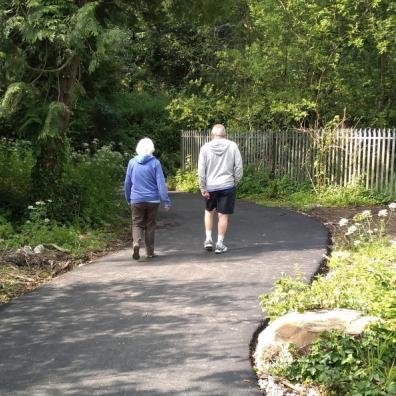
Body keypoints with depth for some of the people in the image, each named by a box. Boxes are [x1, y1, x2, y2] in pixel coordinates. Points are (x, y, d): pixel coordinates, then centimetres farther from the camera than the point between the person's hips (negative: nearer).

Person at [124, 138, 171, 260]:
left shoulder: (132, 162, -1)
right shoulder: (155, 163, -8)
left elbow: (127, 183, 5)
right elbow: (161, 183, -11)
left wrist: (128, 199, 17)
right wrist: (166, 201, -7)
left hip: (136, 200, 1)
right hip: (152, 200, -1)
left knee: (137, 224, 9)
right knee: (150, 225, 13)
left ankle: (136, 242, -19)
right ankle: (150, 252, 18)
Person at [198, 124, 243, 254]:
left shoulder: (205, 148, -4)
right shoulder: (232, 146, -4)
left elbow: (201, 170, -6)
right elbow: (239, 167, -4)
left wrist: (203, 188, -1)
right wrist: (235, 182, 9)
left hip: (210, 186, 1)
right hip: (227, 186, -1)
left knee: (209, 211, 22)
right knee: (223, 215, 6)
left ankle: (208, 239, 18)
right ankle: (220, 244, 10)